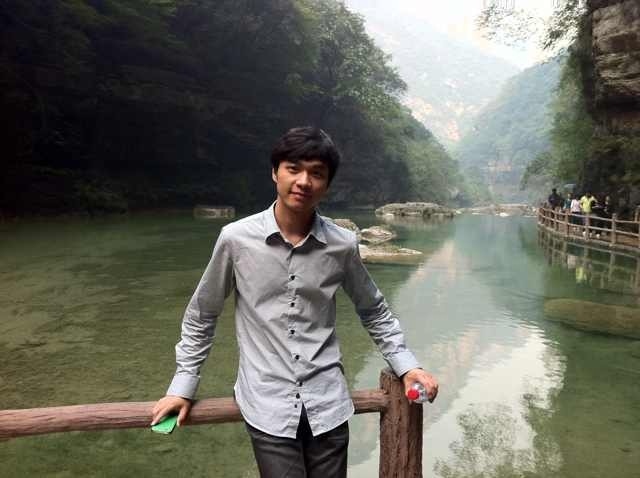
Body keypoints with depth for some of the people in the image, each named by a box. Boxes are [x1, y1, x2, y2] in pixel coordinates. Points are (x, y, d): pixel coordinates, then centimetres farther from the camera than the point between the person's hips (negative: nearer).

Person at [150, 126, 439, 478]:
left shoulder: (343, 245, -5)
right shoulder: (236, 239, -9)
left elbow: (374, 311, 12)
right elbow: (201, 316, 4)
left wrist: (406, 365, 4)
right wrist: (183, 385, 5)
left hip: (327, 405, 2)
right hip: (267, 406, -2)